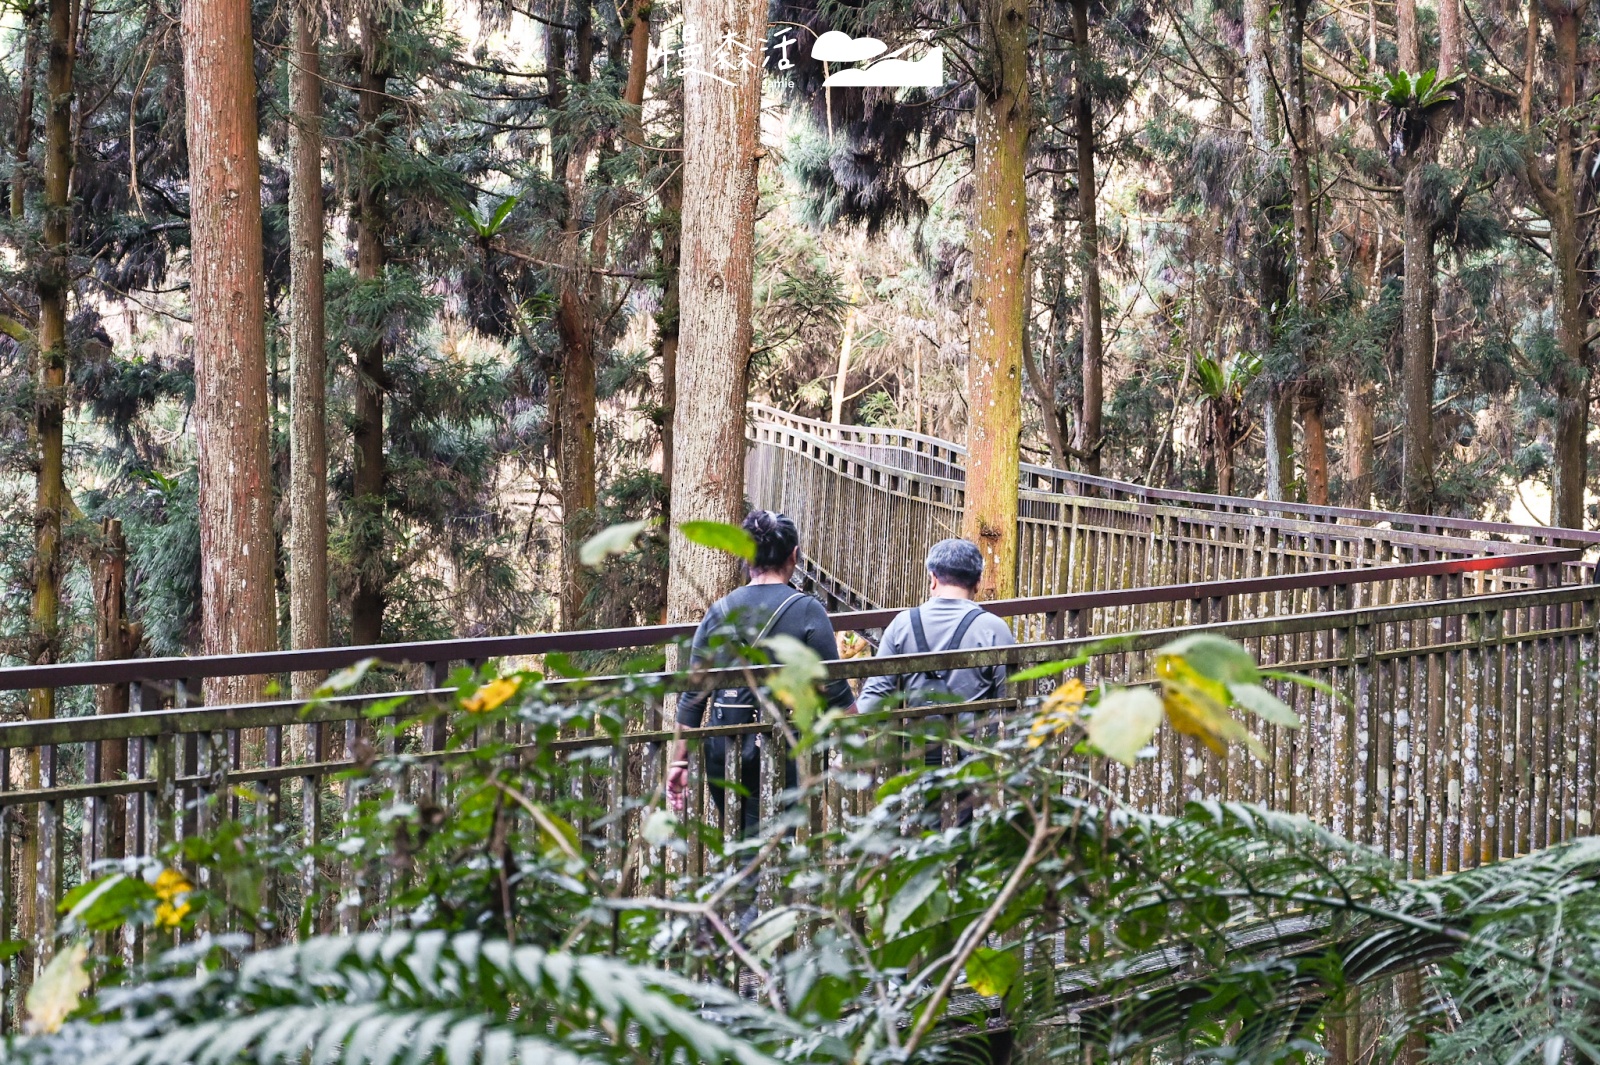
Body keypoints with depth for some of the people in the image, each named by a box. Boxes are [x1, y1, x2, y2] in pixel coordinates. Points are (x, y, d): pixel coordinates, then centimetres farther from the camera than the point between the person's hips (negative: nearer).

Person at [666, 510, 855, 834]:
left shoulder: (719, 612, 6)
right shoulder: (807, 612, -6)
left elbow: (692, 696, 6)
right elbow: (835, 693, -5)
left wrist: (679, 762, 10)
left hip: (720, 754, 4)